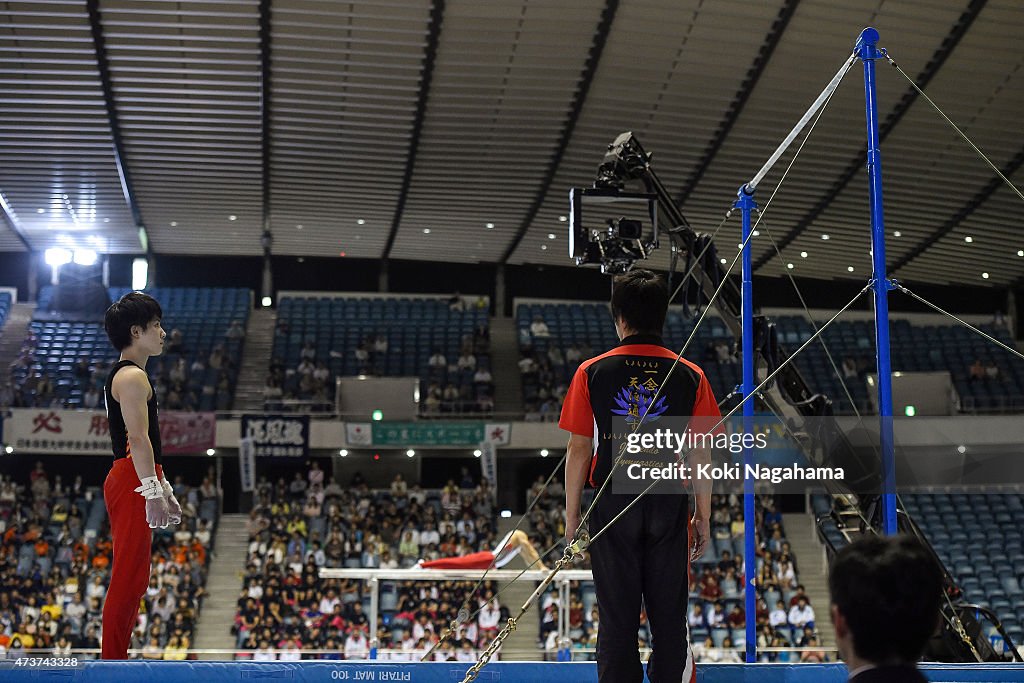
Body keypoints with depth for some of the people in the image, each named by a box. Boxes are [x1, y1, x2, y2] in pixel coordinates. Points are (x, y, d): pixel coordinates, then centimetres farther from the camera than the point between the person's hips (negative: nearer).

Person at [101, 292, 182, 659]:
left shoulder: (123, 375, 22)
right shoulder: (132, 377, -11)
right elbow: (138, 438, -21)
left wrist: (163, 487, 27)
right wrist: (153, 490, -26)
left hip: (129, 484, 11)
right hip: (132, 483, -11)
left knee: (131, 581, 13)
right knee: (127, 580, -10)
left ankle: (115, 662, 18)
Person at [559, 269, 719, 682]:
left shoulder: (591, 373, -3)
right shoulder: (690, 376, -1)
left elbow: (579, 451, -2)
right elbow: (700, 455, 1)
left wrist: (572, 516, 5)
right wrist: (703, 518, 9)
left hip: (612, 505, -1)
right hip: (669, 507, 1)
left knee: (617, 618, 5)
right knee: (669, 617, 9)